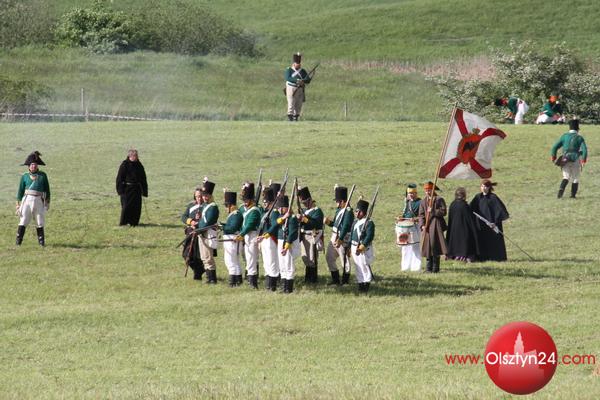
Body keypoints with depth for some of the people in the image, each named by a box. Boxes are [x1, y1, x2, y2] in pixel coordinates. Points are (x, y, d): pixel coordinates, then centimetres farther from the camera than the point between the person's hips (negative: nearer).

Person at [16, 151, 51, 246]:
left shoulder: (42, 175, 7)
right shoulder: (25, 176, 7)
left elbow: (47, 189, 11)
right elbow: (20, 190, 9)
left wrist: (47, 202, 8)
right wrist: (18, 203, 5)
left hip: (39, 201, 1)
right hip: (27, 199, -1)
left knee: (40, 223, 5)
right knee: (23, 221, -7)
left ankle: (41, 242, 13)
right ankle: (18, 241, -5)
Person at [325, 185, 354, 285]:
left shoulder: (348, 212, -17)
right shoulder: (339, 210, 12)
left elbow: (345, 227, -23)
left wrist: (340, 239, -26)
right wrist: (329, 222, -3)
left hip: (343, 239, -10)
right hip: (334, 237, 10)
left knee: (344, 259, 1)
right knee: (329, 257, 12)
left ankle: (345, 281, 11)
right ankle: (335, 279, 21)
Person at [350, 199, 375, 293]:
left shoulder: (369, 223, -11)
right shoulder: (355, 222, 15)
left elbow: (370, 236, -19)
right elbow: (352, 235, 21)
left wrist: (363, 246, -25)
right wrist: (349, 247, 19)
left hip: (364, 249, -9)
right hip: (354, 247, 9)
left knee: (365, 267, -6)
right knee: (358, 268, 12)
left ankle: (366, 285, -1)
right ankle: (360, 285, 19)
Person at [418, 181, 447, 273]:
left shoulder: (439, 200, 3)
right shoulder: (423, 202, 14)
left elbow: (443, 212, -5)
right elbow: (421, 215, 10)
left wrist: (433, 211, -15)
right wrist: (422, 225, -4)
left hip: (436, 226, -4)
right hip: (426, 227, 4)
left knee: (436, 245, -6)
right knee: (428, 246, 1)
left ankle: (435, 268, -2)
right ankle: (428, 267, 7)